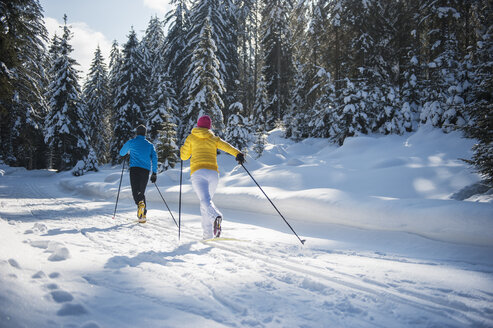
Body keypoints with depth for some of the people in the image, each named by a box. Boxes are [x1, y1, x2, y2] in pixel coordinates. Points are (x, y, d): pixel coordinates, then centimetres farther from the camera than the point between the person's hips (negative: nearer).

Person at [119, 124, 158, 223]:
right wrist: (154, 173, 4)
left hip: (135, 168, -3)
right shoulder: (150, 145, 16)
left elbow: (121, 153, 22)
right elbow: (154, 158, 5)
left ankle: (140, 203, -41)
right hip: (146, 170, 3)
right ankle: (143, 215, 7)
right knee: (142, 192, 13)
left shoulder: (131, 142, 9)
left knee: (135, 191, -8)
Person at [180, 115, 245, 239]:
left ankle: (216, 217, -51)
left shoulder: (191, 137, 16)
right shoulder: (214, 138, 19)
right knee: (207, 200, 19)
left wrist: (183, 148, 41)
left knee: (205, 201, -18)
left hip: (198, 172, -3)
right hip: (213, 172, 3)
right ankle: (208, 234, 14)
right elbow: (226, 146, 0)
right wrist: (237, 154, -14)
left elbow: (184, 156, 21)